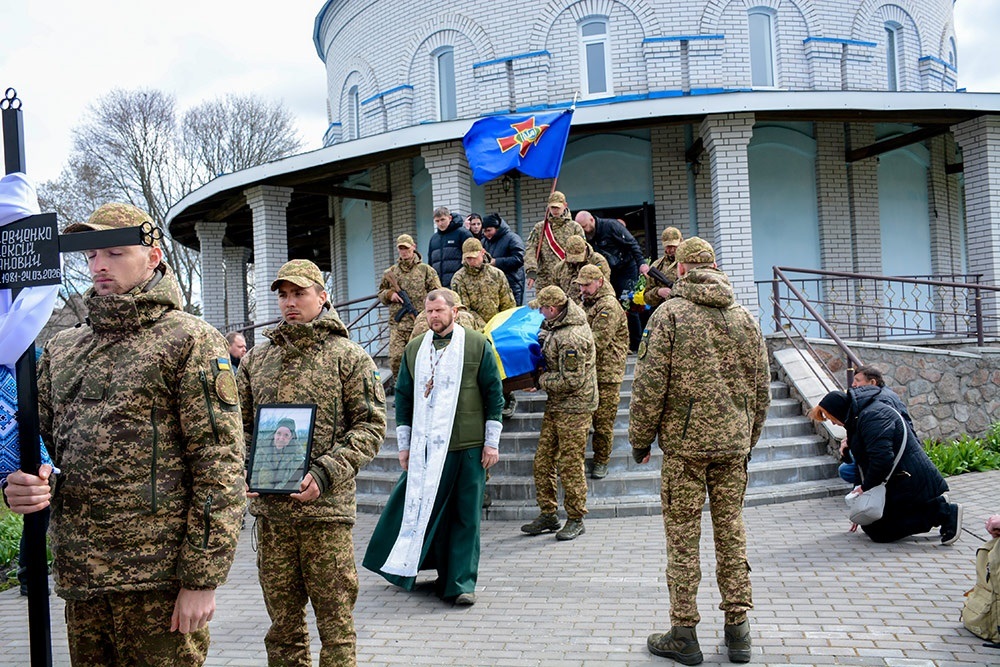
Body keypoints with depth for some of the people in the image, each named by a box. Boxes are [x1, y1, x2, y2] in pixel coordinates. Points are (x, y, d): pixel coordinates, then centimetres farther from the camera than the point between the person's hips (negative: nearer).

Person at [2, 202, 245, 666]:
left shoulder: (189, 341, -6)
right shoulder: (60, 349, 14)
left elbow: (220, 467, -11)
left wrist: (201, 579, -15)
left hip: (159, 580, -6)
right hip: (77, 576, 6)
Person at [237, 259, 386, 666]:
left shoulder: (348, 356, -1)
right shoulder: (256, 358, 12)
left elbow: (371, 425, -5)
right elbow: (240, 423, 17)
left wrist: (325, 473, -16)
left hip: (327, 509, -4)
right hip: (269, 508, 4)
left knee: (335, 620, 3)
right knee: (282, 619, 14)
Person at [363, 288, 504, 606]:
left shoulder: (477, 345, 2)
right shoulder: (414, 349, 11)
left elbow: (494, 393, 2)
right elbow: (403, 397, 14)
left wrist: (492, 442, -1)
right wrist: (404, 445, 11)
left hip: (468, 447, -2)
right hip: (425, 448, 2)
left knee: (466, 515, 3)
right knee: (425, 509, 5)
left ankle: (462, 582, 11)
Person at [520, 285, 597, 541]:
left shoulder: (572, 338, -24)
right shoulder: (557, 326, 6)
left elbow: (571, 381, -24)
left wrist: (541, 379, -11)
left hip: (574, 407, -10)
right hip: (555, 406, 10)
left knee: (570, 465, -1)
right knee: (543, 460, 12)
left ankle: (576, 520, 13)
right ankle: (548, 514, 23)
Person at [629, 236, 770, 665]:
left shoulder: (669, 314, -6)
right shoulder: (744, 316, 9)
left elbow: (650, 384, -9)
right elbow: (761, 387, 13)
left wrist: (640, 439, 1)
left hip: (685, 440, -5)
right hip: (733, 443, 5)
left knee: (682, 537, 3)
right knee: (731, 532, 12)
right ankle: (738, 630, 19)